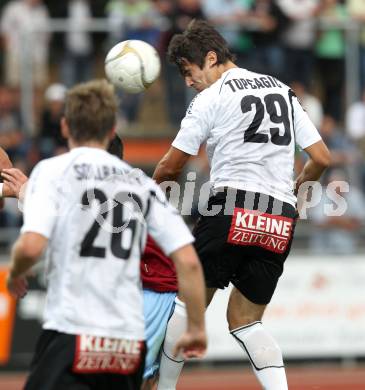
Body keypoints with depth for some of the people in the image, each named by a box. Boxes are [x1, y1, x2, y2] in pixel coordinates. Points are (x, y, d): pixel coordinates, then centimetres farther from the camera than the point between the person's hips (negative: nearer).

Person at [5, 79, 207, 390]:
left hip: (72, 332, -5)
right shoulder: (140, 182, 14)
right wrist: (196, 328, 16)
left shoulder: (54, 170, 0)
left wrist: (15, 273, 8)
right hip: (130, 340, 5)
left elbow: (31, 247, -14)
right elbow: (188, 261, 7)